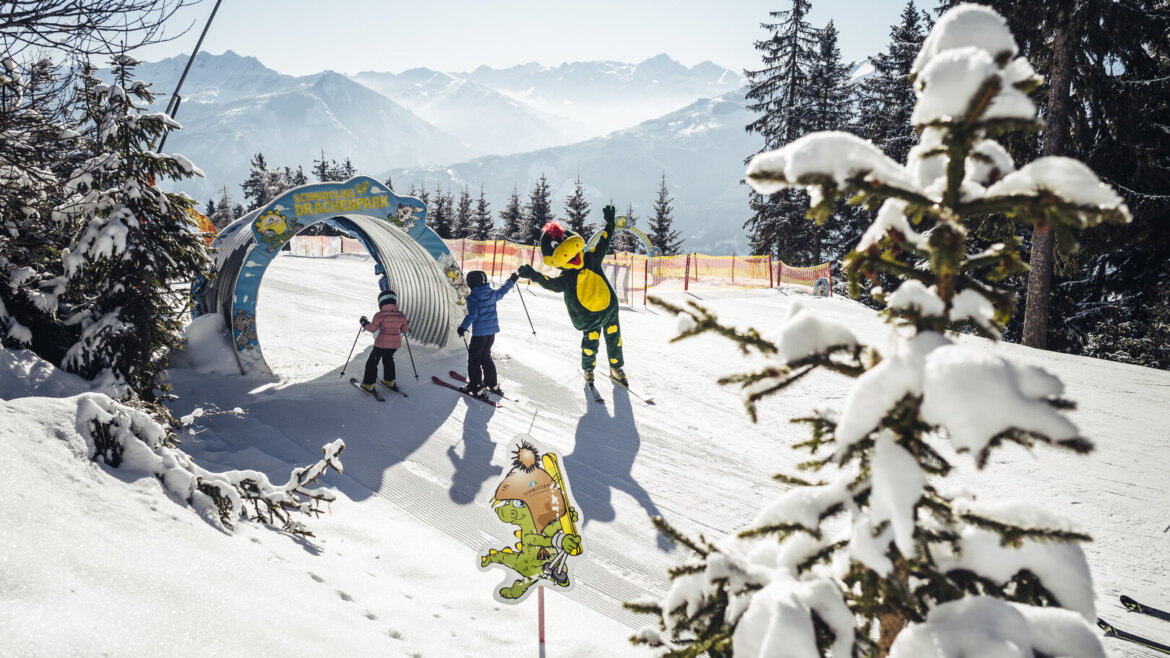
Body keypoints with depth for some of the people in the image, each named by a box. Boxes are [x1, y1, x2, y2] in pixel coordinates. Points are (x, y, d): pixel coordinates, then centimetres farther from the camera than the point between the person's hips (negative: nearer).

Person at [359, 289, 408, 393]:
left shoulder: (380, 315, -16)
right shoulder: (401, 315, -5)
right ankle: (389, 381, 36)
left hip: (382, 343, -5)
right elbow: (404, 329, 5)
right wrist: (407, 327, 27)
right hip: (396, 343, 5)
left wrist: (364, 323, 7)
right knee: (388, 359, 29)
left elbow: (372, 328, -11)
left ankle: (368, 384, 12)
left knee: (372, 362, 10)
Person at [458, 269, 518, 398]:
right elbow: (502, 292, 24)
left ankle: (476, 388, 1)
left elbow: (472, 314, -22)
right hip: (492, 330, 7)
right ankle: (493, 384, 26)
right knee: (486, 357, 21)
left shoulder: (473, 297, -15)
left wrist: (463, 327, -14)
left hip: (479, 332, -7)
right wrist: (511, 281, 39)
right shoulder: (492, 293, 5)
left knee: (474, 359, 2)